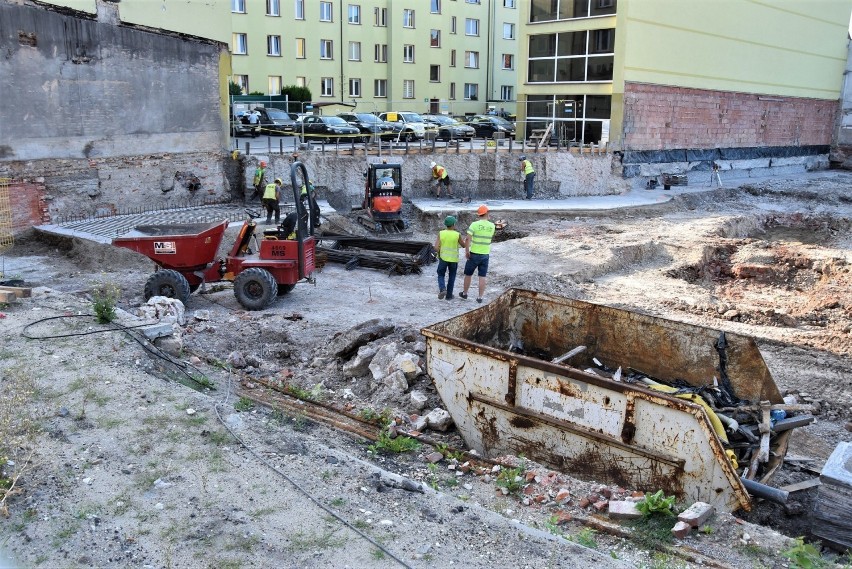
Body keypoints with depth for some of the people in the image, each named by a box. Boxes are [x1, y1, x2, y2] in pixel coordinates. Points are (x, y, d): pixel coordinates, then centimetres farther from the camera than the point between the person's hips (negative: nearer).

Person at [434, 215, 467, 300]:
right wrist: (463, 240, 25)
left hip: (443, 258, 1)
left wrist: (439, 253, 7)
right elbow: (463, 245, 5)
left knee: (441, 275, 15)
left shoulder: (441, 233, -7)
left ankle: (442, 289, -10)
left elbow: (436, 247, -12)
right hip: (454, 259, 0)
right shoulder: (457, 235, -10)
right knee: (452, 277, 15)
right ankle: (449, 295, 18)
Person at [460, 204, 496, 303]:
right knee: (482, 277, 5)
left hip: (474, 254, -2)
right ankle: (480, 297, 5)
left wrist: (466, 251, -13)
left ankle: (464, 293, 27)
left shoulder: (474, 224, -13)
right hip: (485, 255, 2)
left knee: (468, 274, 15)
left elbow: (468, 239, -21)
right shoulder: (492, 226, 0)